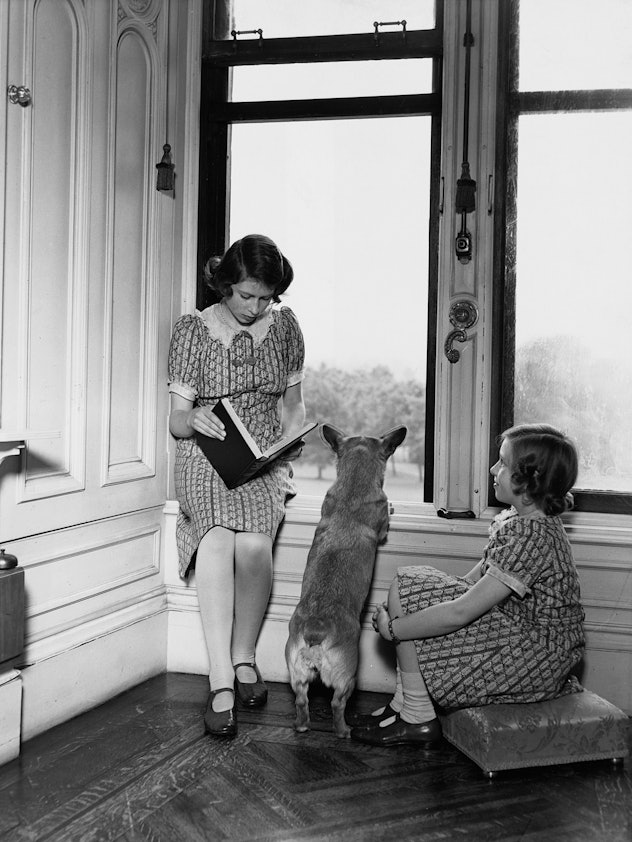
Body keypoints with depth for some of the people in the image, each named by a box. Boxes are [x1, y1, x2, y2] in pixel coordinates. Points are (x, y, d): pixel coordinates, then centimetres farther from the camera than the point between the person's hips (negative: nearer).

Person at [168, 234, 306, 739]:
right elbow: (176, 421, -3)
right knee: (217, 540, -30)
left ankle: (243, 656, -5)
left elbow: (293, 406, 13)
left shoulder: (284, 325, 5)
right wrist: (191, 419, -26)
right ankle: (222, 682, -30)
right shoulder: (192, 330, -2)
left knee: (253, 545, -27)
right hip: (206, 458, -1)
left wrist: (288, 460, -2)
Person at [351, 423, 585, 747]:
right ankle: (405, 704, 10)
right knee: (408, 585, 8)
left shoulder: (532, 538, -27)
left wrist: (393, 628, -17)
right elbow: (475, 581, 12)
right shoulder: (516, 517, 5)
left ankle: (418, 719, -2)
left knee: (403, 591, -12)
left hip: (536, 660, -10)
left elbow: (460, 613, -29)